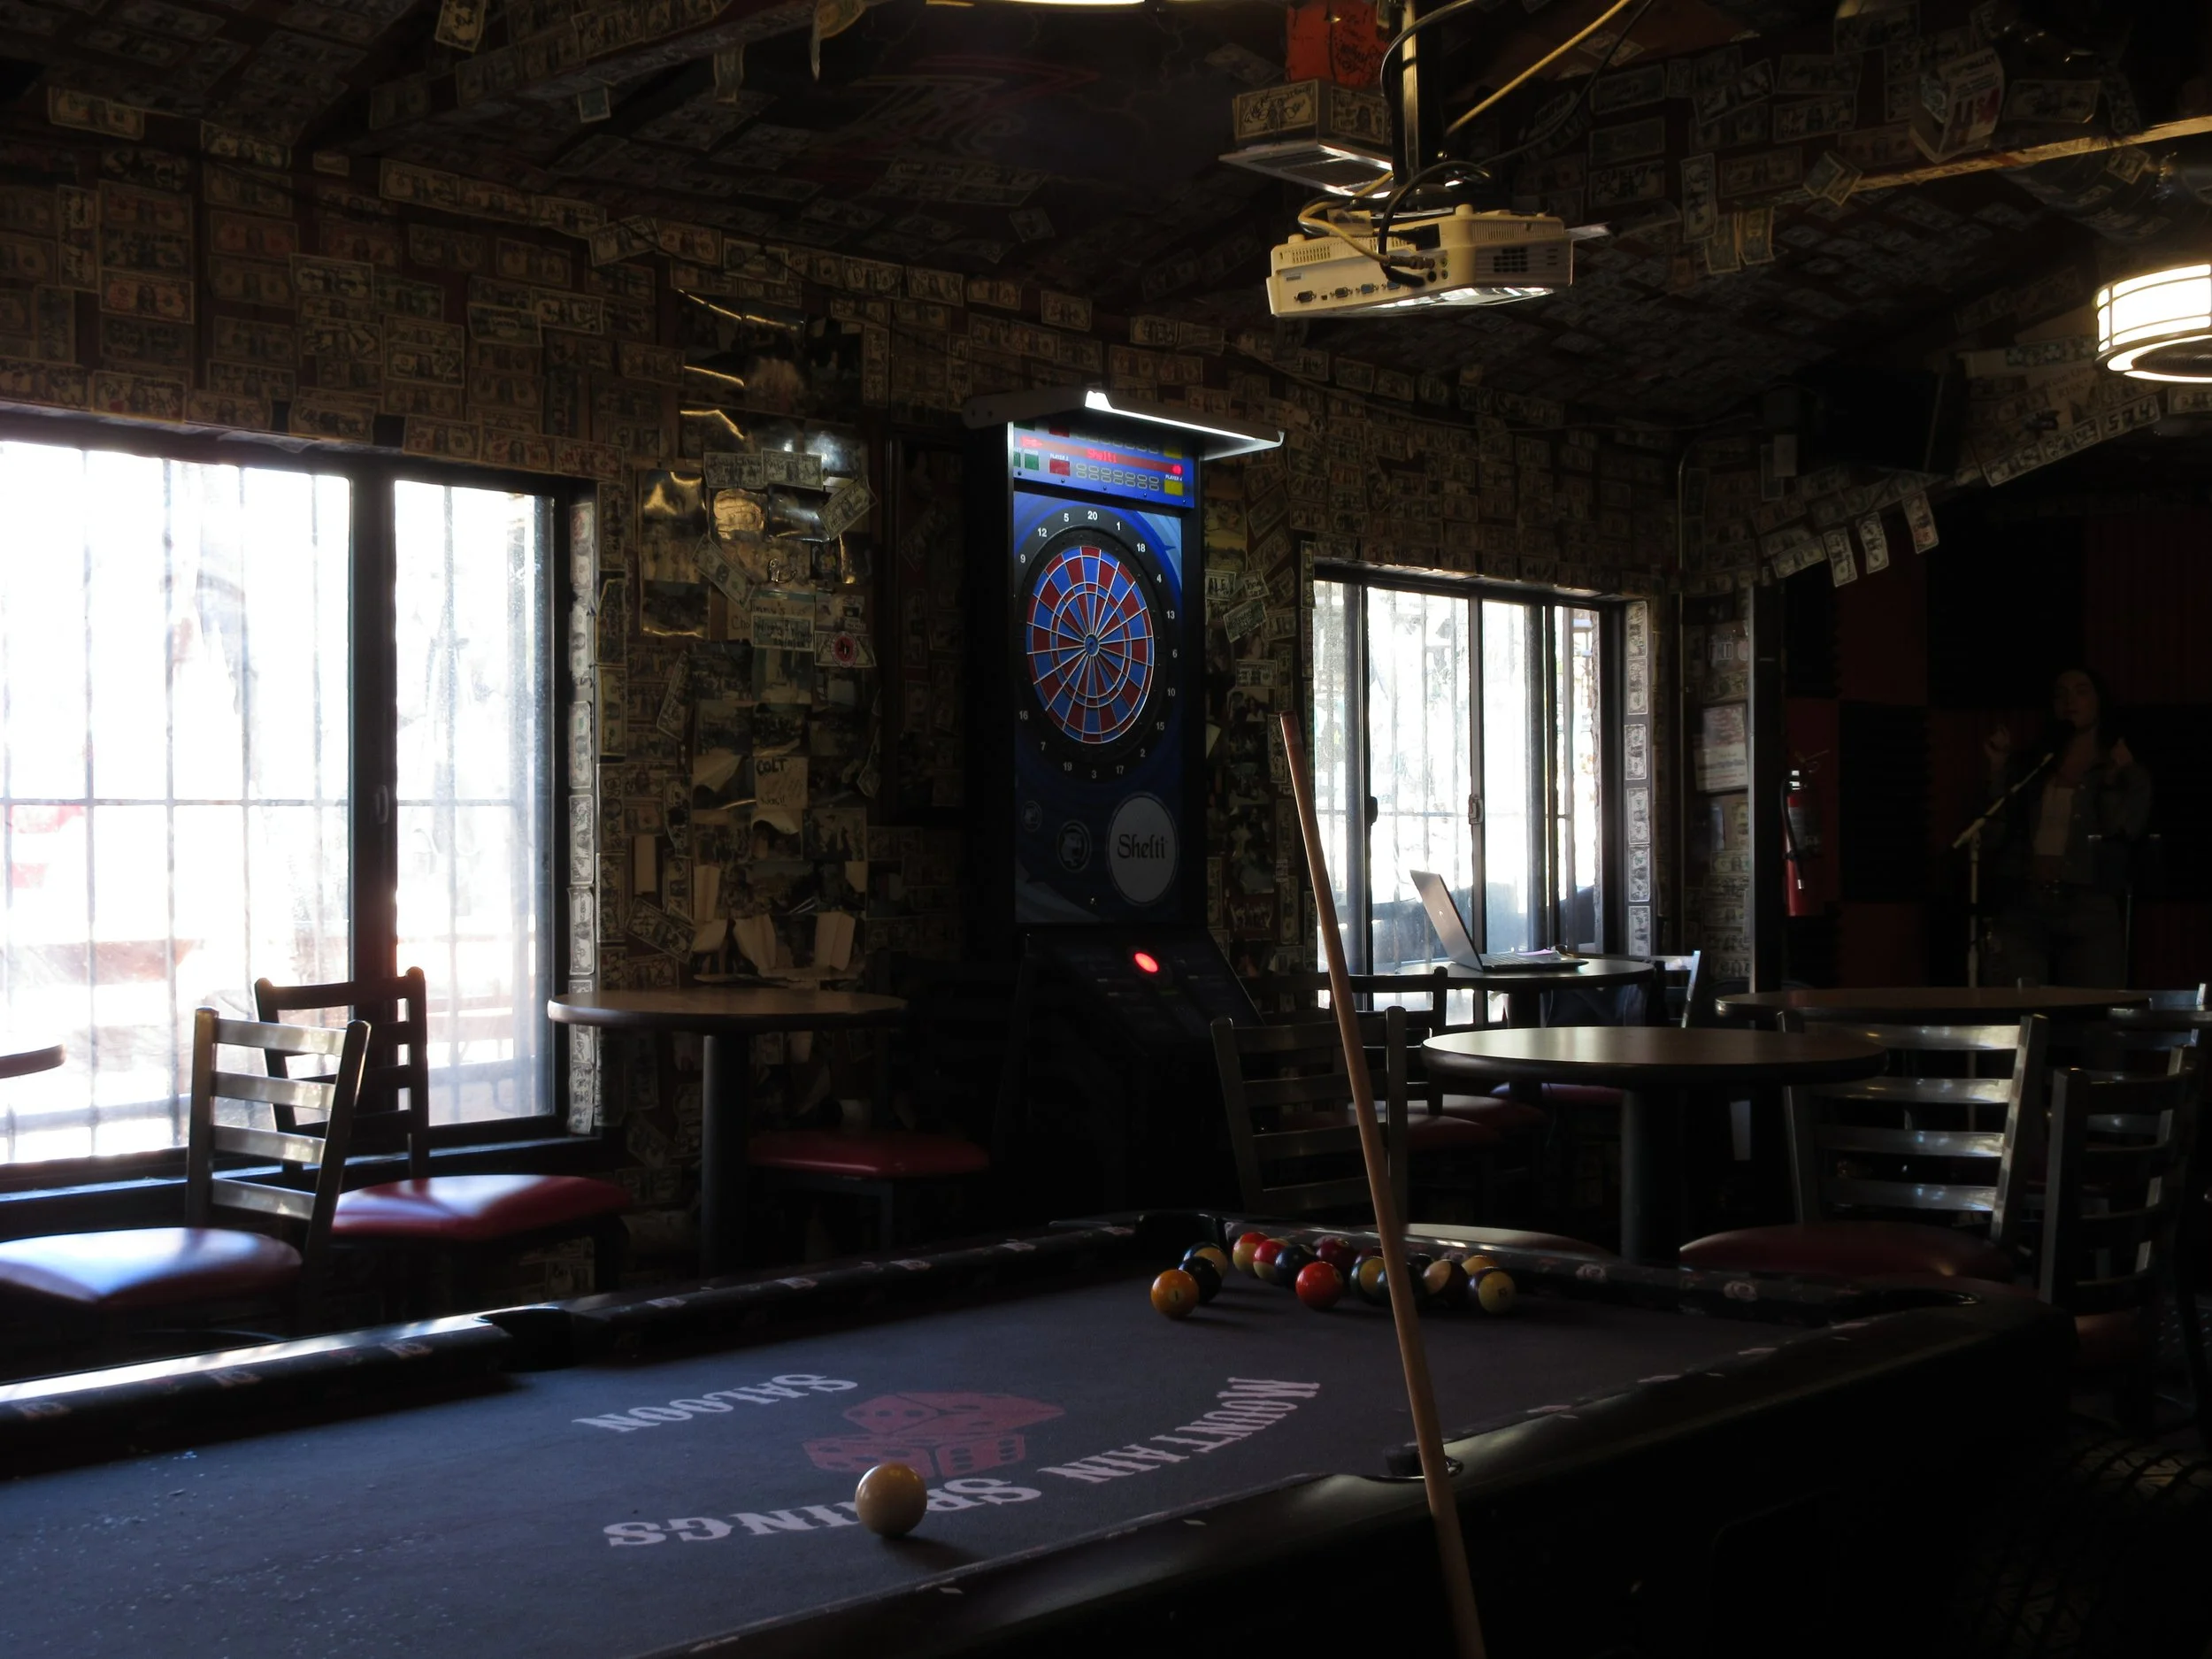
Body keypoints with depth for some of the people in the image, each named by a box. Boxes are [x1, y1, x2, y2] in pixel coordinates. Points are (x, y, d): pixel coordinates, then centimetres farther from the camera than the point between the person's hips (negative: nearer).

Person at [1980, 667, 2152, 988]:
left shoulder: (2129, 774, 13)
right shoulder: (2028, 767, 17)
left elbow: (2118, 830, -4)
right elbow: (1992, 838, 8)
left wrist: (2112, 776, -2)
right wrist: (1998, 770, 4)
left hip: (2090, 911, -1)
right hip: (2022, 907, 1)